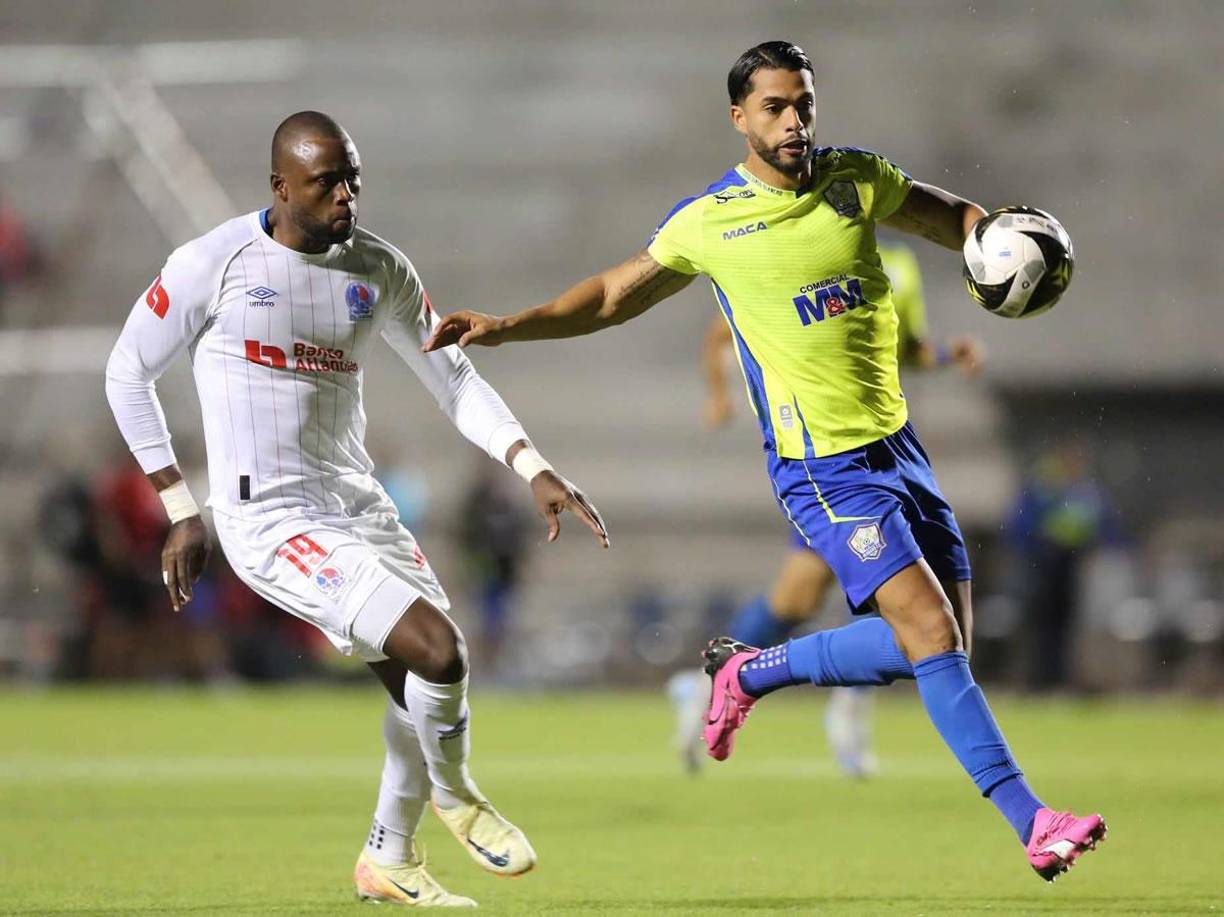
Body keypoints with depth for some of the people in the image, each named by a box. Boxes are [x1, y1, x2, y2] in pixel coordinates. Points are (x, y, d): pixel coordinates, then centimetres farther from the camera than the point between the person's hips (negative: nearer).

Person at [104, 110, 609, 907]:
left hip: (358, 503, 6)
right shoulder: (217, 263, -10)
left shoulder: (380, 270, 4)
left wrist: (535, 470, -3)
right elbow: (128, 372, 0)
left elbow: (455, 379, 11)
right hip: (269, 517, -6)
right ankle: (454, 797, 8)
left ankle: (390, 861, 32)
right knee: (437, 651, -20)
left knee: (427, 692, 9)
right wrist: (181, 512, -2)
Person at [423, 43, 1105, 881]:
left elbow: (954, 217, 19)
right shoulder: (706, 221, -4)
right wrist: (505, 327, 3)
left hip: (898, 445, 6)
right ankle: (1031, 820, -15)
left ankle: (753, 672, 22)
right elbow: (615, 297, 11)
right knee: (931, 632, -17)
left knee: (943, 641, 6)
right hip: (823, 467, -6)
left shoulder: (857, 178, 4)